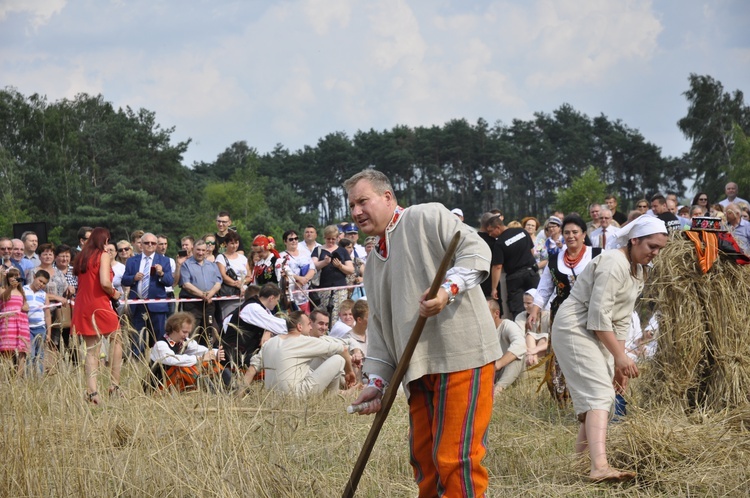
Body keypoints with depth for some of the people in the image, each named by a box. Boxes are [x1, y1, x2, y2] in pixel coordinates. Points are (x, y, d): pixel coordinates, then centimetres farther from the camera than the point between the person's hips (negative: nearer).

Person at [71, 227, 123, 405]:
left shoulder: (81, 257, 13)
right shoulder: (103, 255, -6)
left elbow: (79, 281, 13)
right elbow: (105, 282, -18)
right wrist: (114, 293, 1)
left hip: (82, 308, 6)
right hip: (99, 305, -6)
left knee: (91, 350, 7)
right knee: (116, 340, 11)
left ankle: (92, 391, -3)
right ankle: (115, 385, 3)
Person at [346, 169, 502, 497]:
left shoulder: (428, 217, 0)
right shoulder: (374, 263, 24)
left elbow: (475, 250, -11)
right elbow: (378, 328, 21)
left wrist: (449, 288, -26)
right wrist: (376, 380, 11)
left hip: (462, 357, -9)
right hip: (419, 368, 9)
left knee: (455, 457, -12)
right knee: (423, 460, 12)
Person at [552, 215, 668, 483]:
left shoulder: (637, 271, 12)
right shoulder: (614, 264, -20)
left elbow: (621, 320, 13)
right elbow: (599, 317, -24)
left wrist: (618, 363, 7)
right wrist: (621, 356, -21)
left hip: (595, 334, 10)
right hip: (575, 328, -10)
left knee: (606, 396, 16)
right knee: (599, 394, -22)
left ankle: (580, 459, 31)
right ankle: (600, 467, -35)